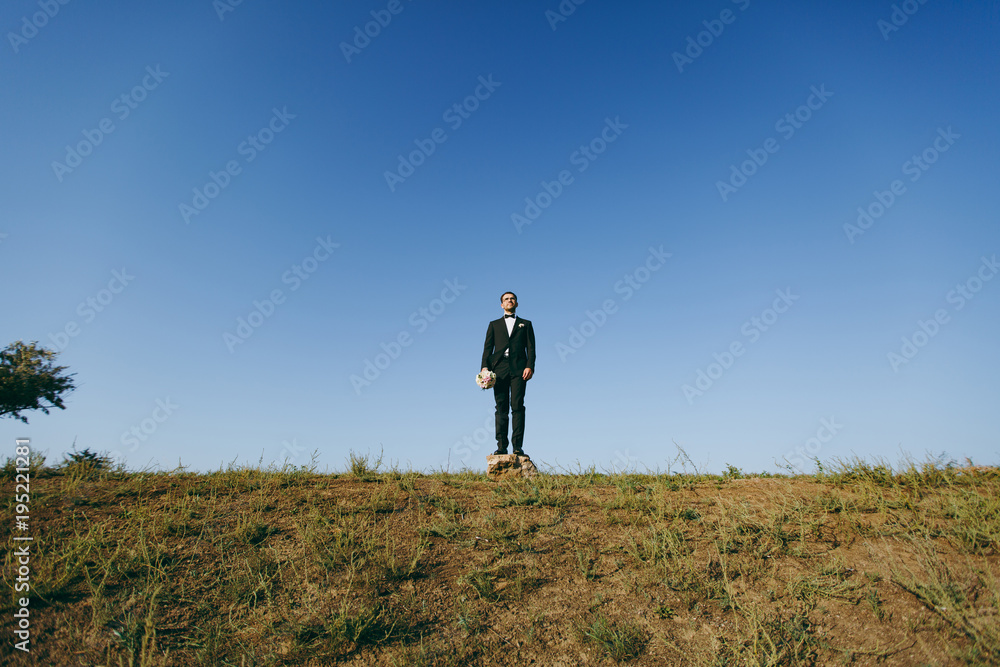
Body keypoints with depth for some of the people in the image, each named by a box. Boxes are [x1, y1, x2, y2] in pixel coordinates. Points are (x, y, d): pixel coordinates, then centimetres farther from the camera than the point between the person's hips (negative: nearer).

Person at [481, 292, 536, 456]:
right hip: (499, 368, 1)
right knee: (501, 407, -4)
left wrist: (530, 366, -7)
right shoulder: (494, 325, 23)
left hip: (519, 369, -1)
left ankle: (518, 445, -10)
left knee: (517, 406, -9)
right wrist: (485, 366, -4)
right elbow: (488, 347, 13)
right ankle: (501, 445, -4)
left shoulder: (525, 324, 21)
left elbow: (530, 348, 10)